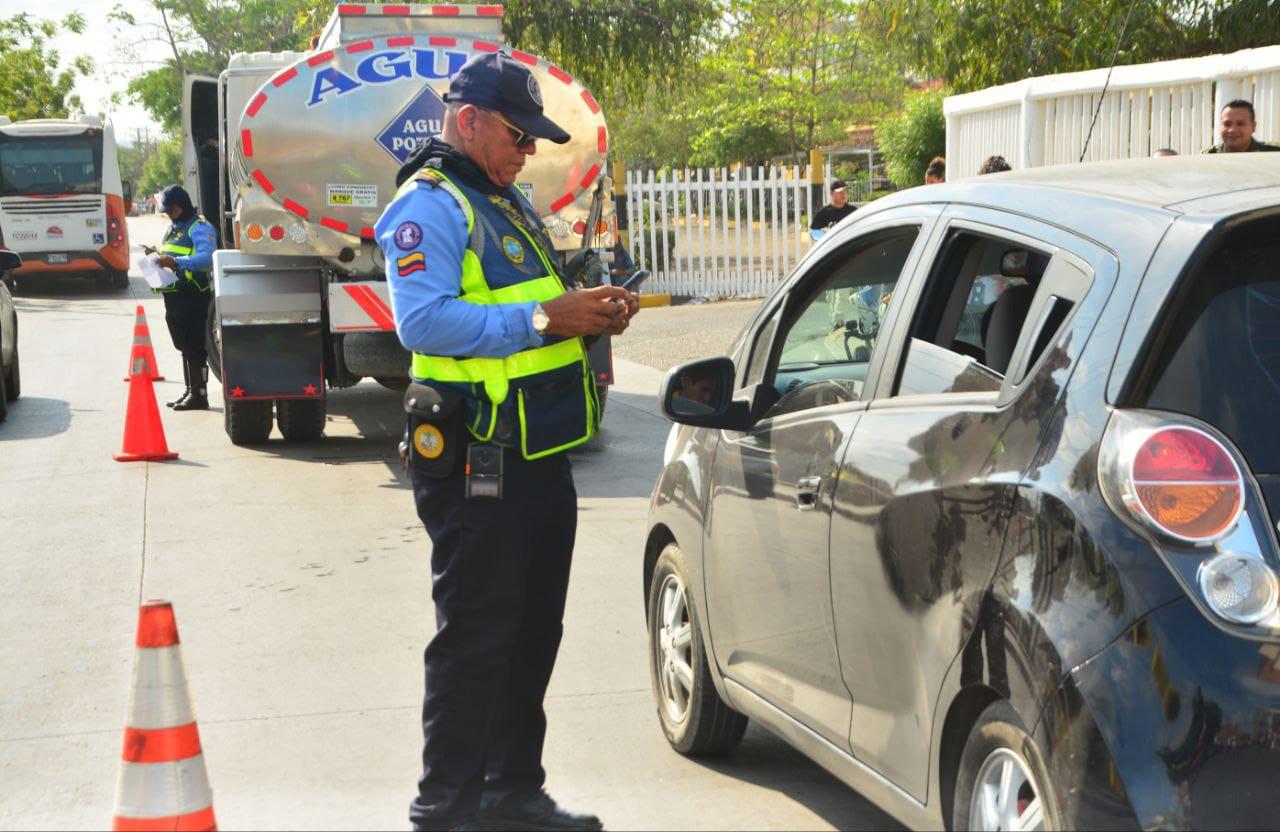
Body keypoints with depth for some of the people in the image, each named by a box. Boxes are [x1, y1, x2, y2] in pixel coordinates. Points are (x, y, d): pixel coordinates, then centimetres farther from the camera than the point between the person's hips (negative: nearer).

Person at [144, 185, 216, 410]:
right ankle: (190, 391, 23)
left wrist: (176, 262, -35)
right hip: (173, 297, 10)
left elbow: (208, 258, -26)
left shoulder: (199, 227, -11)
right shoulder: (173, 228, 21)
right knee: (184, 347, 15)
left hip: (192, 297, -10)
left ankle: (199, 395, -3)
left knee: (194, 349, -7)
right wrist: (158, 255, 8)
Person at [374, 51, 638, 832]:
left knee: (533, 634, 16)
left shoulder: (512, 205, 19)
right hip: (476, 466, -9)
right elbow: (423, 321, -25)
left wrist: (589, 314, 5)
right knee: (475, 638, -3)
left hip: (540, 457, 10)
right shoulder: (429, 206, -11)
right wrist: (542, 319, -26)